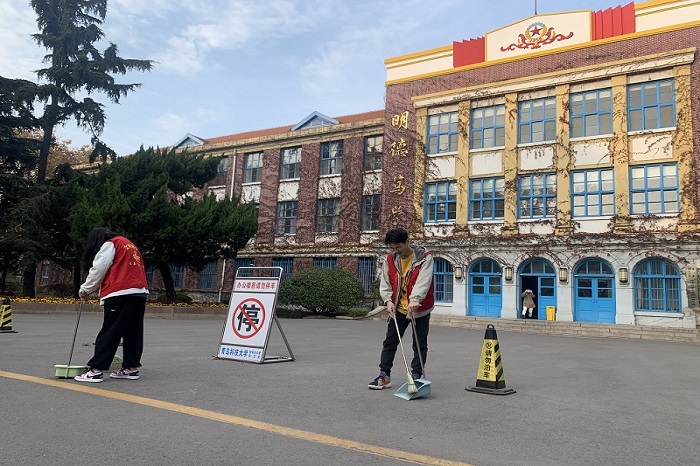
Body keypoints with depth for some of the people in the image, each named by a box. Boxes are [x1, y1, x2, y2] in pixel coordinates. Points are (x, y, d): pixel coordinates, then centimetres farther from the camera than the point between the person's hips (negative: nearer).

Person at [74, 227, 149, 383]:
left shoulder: (109, 244, 3)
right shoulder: (128, 244, 28)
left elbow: (99, 269, -5)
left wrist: (85, 289, 9)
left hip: (121, 294, -8)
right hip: (140, 293, 8)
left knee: (109, 333, -6)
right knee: (133, 332, 10)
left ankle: (96, 370, -4)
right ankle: (131, 367, 13)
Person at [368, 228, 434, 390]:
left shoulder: (424, 258, -13)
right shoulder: (390, 259, 0)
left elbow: (423, 281, -26)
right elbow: (385, 283, 1)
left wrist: (415, 300, -40)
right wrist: (388, 300, -16)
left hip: (420, 309, -3)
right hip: (398, 308, 4)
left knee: (420, 345, 7)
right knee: (389, 342, 6)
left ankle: (416, 377, 19)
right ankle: (384, 376, 15)